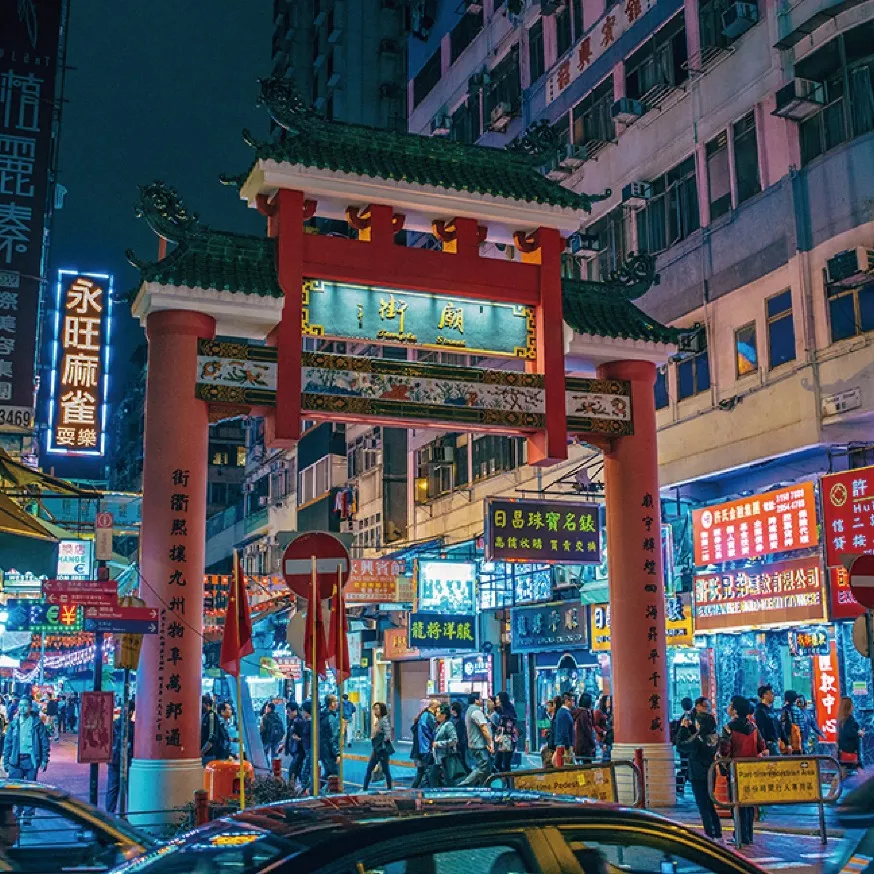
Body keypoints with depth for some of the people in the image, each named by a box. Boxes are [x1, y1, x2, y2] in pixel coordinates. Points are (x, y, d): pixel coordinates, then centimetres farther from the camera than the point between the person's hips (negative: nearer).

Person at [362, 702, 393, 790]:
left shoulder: (384, 720, -14)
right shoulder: (377, 720, 12)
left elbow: (388, 736, -20)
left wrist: (381, 741, -9)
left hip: (383, 749, -9)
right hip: (376, 749, 9)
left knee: (385, 770, 2)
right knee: (369, 769, 7)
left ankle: (389, 788, 13)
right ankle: (364, 788, 10)